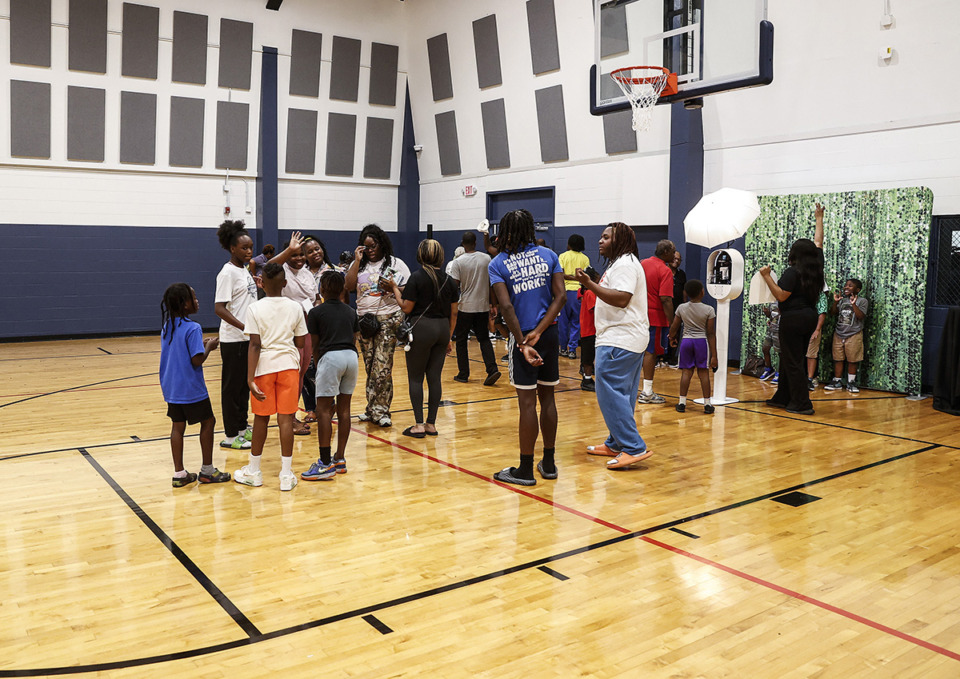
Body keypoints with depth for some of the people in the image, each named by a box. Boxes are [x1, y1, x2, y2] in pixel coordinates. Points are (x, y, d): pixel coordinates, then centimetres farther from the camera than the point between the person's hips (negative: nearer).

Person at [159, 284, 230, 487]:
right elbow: (197, 360, -22)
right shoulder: (193, 328, -19)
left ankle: (179, 474, 13)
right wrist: (209, 347, -6)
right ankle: (207, 470, 16)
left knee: (177, 426, 10)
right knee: (208, 422, 9)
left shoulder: (167, 326, 7)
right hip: (191, 389, -7)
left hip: (171, 388, 7)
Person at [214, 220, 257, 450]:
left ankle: (242, 427, 28)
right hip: (233, 339, -8)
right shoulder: (228, 272, -15)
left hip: (248, 338, 8)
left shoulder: (244, 270, 11)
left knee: (245, 384, 16)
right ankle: (230, 436, 9)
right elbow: (219, 308, -22)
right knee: (232, 386, 1)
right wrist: (244, 327, -27)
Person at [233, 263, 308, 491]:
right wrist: (301, 375, 14)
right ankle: (286, 475, 4)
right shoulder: (295, 308, 3)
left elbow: (255, 345, -11)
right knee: (286, 418, 2)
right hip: (289, 365, 1)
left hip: (264, 367, -1)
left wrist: (250, 378, -11)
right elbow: (301, 344, 5)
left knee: (261, 418, 10)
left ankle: (253, 471, 24)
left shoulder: (255, 308, -5)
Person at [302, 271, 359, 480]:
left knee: (323, 409, -3)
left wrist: (317, 364, 20)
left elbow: (315, 345, 5)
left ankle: (325, 464, -7)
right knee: (344, 408, 11)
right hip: (351, 357, 6)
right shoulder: (350, 311, 16)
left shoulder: (316, 312, 2)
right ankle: (340, 459, 16)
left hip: (331, 357, -6)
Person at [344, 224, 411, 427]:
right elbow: (348, 286, -1)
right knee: (370, 366, 8)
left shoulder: (396, 264, 4)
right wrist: (357, 261, -3)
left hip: (388, 318, -4)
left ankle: (378, 410, -3)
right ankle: (374, 409, 17)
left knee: (382, 367, -11)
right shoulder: (359, 264, 14)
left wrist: (393, 288, -18)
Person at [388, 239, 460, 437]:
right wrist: (449, 338, 17)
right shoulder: (449, 280, 7)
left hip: (421, 328, -5)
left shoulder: (417, 277, -9)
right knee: (434, 377, 9)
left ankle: (419, 425, 2)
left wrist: (395, 289, 3)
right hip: (442, 330, 5)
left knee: (415, 377, 4)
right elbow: (454, 313, 9)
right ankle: (431, 424, 13)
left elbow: (406, 308, -10)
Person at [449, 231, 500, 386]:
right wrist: (492, 303, 14)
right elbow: (492, 283, 4)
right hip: (483, 306, 3)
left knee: (461, 340, 11)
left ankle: (463, 374, 13)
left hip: (465, 307, -3)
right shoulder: (487, 259, 1)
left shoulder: (458, 262, -8)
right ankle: (492, 369, -5)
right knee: (484, 339, 12)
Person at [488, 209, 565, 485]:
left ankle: (525, 470, 8)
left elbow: (506, 306, -15)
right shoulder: (548, 255, 6)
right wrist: (538, 332, -10)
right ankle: (549, 463, 22)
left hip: (522, 336, -4)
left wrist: (523, 343, -16)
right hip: (549, 334, 4)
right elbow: (560, 296, -4)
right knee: (547, 397, 13)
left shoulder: (499, 263, -3)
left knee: (527, 402, -1)